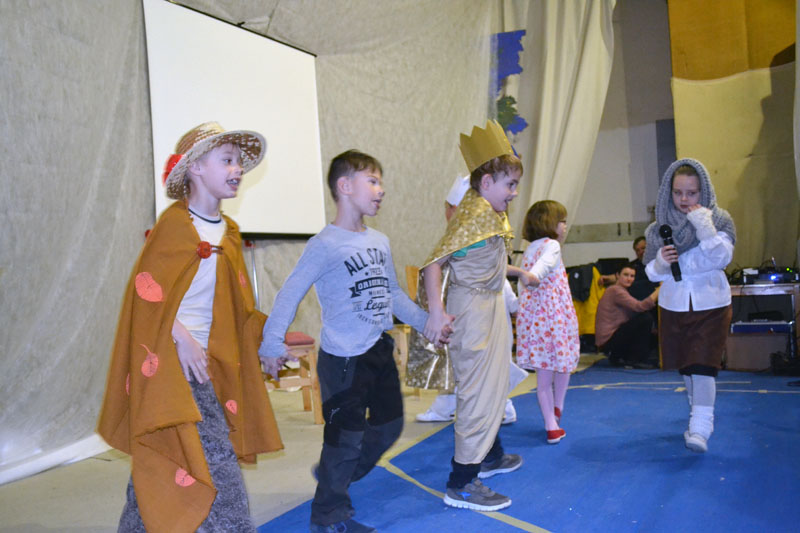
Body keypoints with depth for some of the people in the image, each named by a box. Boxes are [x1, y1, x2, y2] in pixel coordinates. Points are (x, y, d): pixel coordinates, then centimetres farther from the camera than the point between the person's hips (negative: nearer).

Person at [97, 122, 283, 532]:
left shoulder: (228, 232, 12)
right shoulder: (175, 223, -11)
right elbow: (147, 291, -15)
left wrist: (264, 339, 11)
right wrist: (182, 338, -19)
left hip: (207, 360, 8)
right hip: (173, 360, -8)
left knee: (157, 466, 17)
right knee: (216, 459, -8)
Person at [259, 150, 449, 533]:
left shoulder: (380, 241, 6)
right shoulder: (326, 244, -16)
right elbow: (290, 294, -16)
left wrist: (427, 323, 13)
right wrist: (272, 344, -22)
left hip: (380, 351, 8)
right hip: (344, 358, -8)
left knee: (389, 425, 19)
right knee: (345, 437, 2)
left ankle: (334, 477, 39)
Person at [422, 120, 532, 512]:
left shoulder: (491, 213, 8)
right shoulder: (474, 215, -20)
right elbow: (433, 263, -24)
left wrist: (516, 271, 26)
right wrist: (436, 313, -29)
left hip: (491, 304, 10)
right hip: (472, 307, -10)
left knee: (494, 383, 23)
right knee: (478, 391, -4)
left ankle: (490, 456, 42)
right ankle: (462, 484, 6)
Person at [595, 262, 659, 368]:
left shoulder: (621, 291, 19)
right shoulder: (615, 290, -13)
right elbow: (640, 307, -25)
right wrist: (658, 290, -22)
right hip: (608, 340, -10)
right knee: (646, 318, -16)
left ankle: (617, 357, 12)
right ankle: (637, 360, -8)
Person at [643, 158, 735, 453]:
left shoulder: (719, 219, -4)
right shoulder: (660, 227, 1)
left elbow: (722, 258, -17)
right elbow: (652, 272, 4)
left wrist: (704, 227, -26)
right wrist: (662, 261, -18)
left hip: (710, 304, -3)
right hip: (674, 305, 3)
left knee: (703, 363, -12)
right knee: (685, 365, 13)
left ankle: (700, 428, -11)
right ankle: (697, 415, 30)